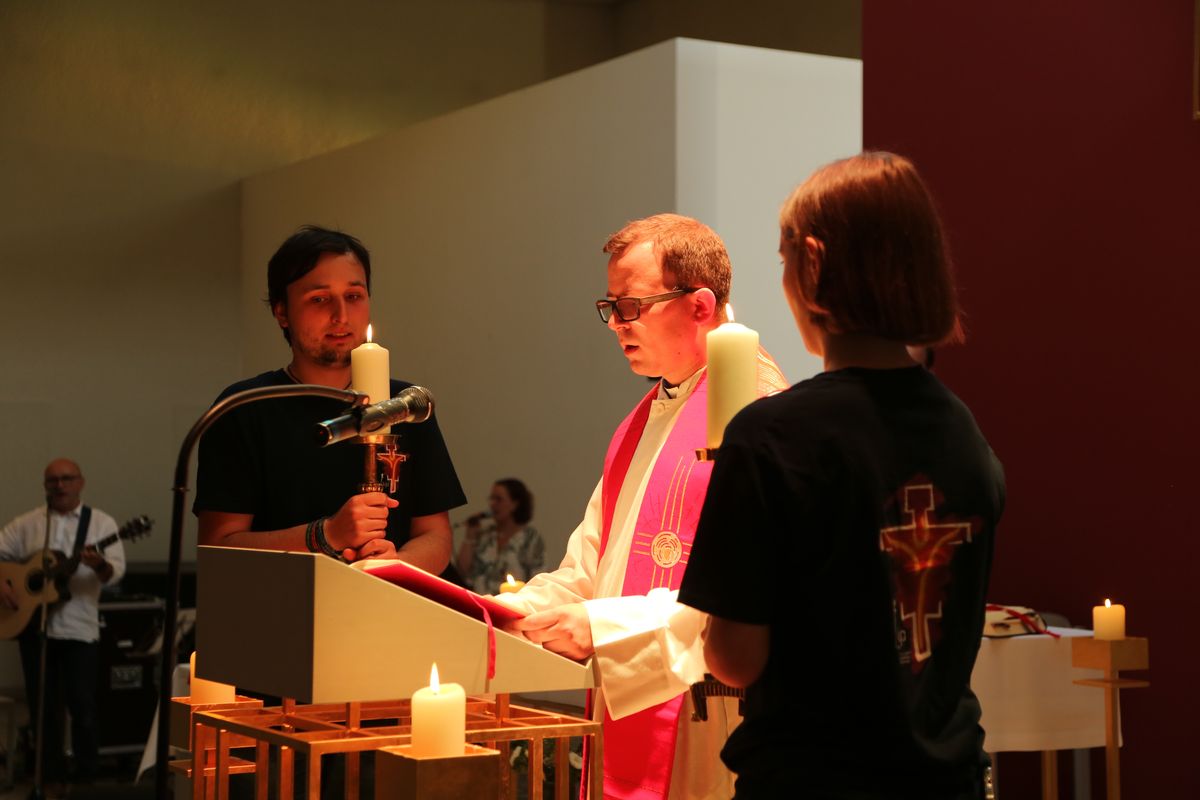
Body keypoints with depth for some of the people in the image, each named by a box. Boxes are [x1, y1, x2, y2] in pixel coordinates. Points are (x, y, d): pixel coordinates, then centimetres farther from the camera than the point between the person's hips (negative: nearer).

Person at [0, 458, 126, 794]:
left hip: (80, 628, -2)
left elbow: (116, 571, -10)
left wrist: (100, 565, -32)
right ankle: (51, 776, 17)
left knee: (83, 704, -1)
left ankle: (86, 777, 11)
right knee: (43, 704, 7)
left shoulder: (101, 523, 0)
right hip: (34, 626, 2)